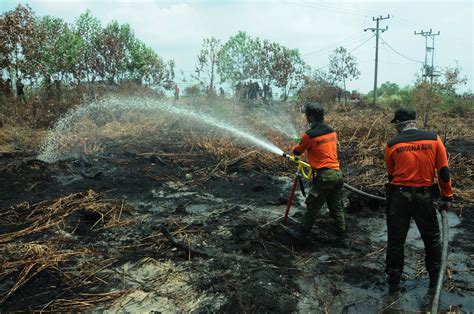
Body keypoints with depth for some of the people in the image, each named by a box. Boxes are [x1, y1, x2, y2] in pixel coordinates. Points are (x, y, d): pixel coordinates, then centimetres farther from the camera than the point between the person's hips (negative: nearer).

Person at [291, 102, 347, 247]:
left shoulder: (310, 135, -12)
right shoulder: (332, 131, 8)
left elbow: (298, 151, 4)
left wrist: (294, 147, 29)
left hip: (324, 176, -7)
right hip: (337, 174, 7)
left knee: (312, 206, 8)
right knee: (336, 208, 13)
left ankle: (302, 233, 21)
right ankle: (341, 239, 18)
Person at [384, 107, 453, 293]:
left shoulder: (392, 145, -5)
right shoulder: (434, 139, -4)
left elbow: (391, 175, 4)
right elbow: (444, 172, -2)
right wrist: (447, 197, 7)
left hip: (399, 197, -1)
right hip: (424, 197, 1)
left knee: (395, 241, 11)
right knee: (432, 239, 21)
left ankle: (394, 282, 20)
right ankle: (435, 279, 34)